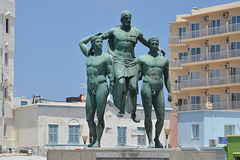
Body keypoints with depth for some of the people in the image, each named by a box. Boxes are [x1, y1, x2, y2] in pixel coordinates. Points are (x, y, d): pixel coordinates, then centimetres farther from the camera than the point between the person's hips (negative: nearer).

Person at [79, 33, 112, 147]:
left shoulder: (106, 57, 1)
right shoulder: (89, 54, 15)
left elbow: (110, 73, 0)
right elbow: (81, 42, 29)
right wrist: (94, 35, 26)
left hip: (101, 87, -5)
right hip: (90, 90, 5)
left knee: (100, 117, -7)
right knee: (89, 118, 6)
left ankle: (98, 142, -5)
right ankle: (94, 139, 21)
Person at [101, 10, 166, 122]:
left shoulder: (136, 32, 8)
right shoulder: (114, 31, 4)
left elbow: (146, 42, 20)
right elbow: (101, 37, 13)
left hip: (131, 63, 3)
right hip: (119, 62, -3)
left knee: (133, 87, -2)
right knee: (121, 83, -26)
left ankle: (133, 113, 9)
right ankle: (121, 109, -12)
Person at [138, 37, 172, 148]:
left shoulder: (164, 60, 16)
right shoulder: (142, 59, 6)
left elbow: (166, 77, 19)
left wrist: (169, 92, 11)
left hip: (159, 90, 3)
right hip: (147, 88, -3)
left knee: (161, 118, -3)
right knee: (148, 116, -6)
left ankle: (157, 139, 18)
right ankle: (150, 141, -2)